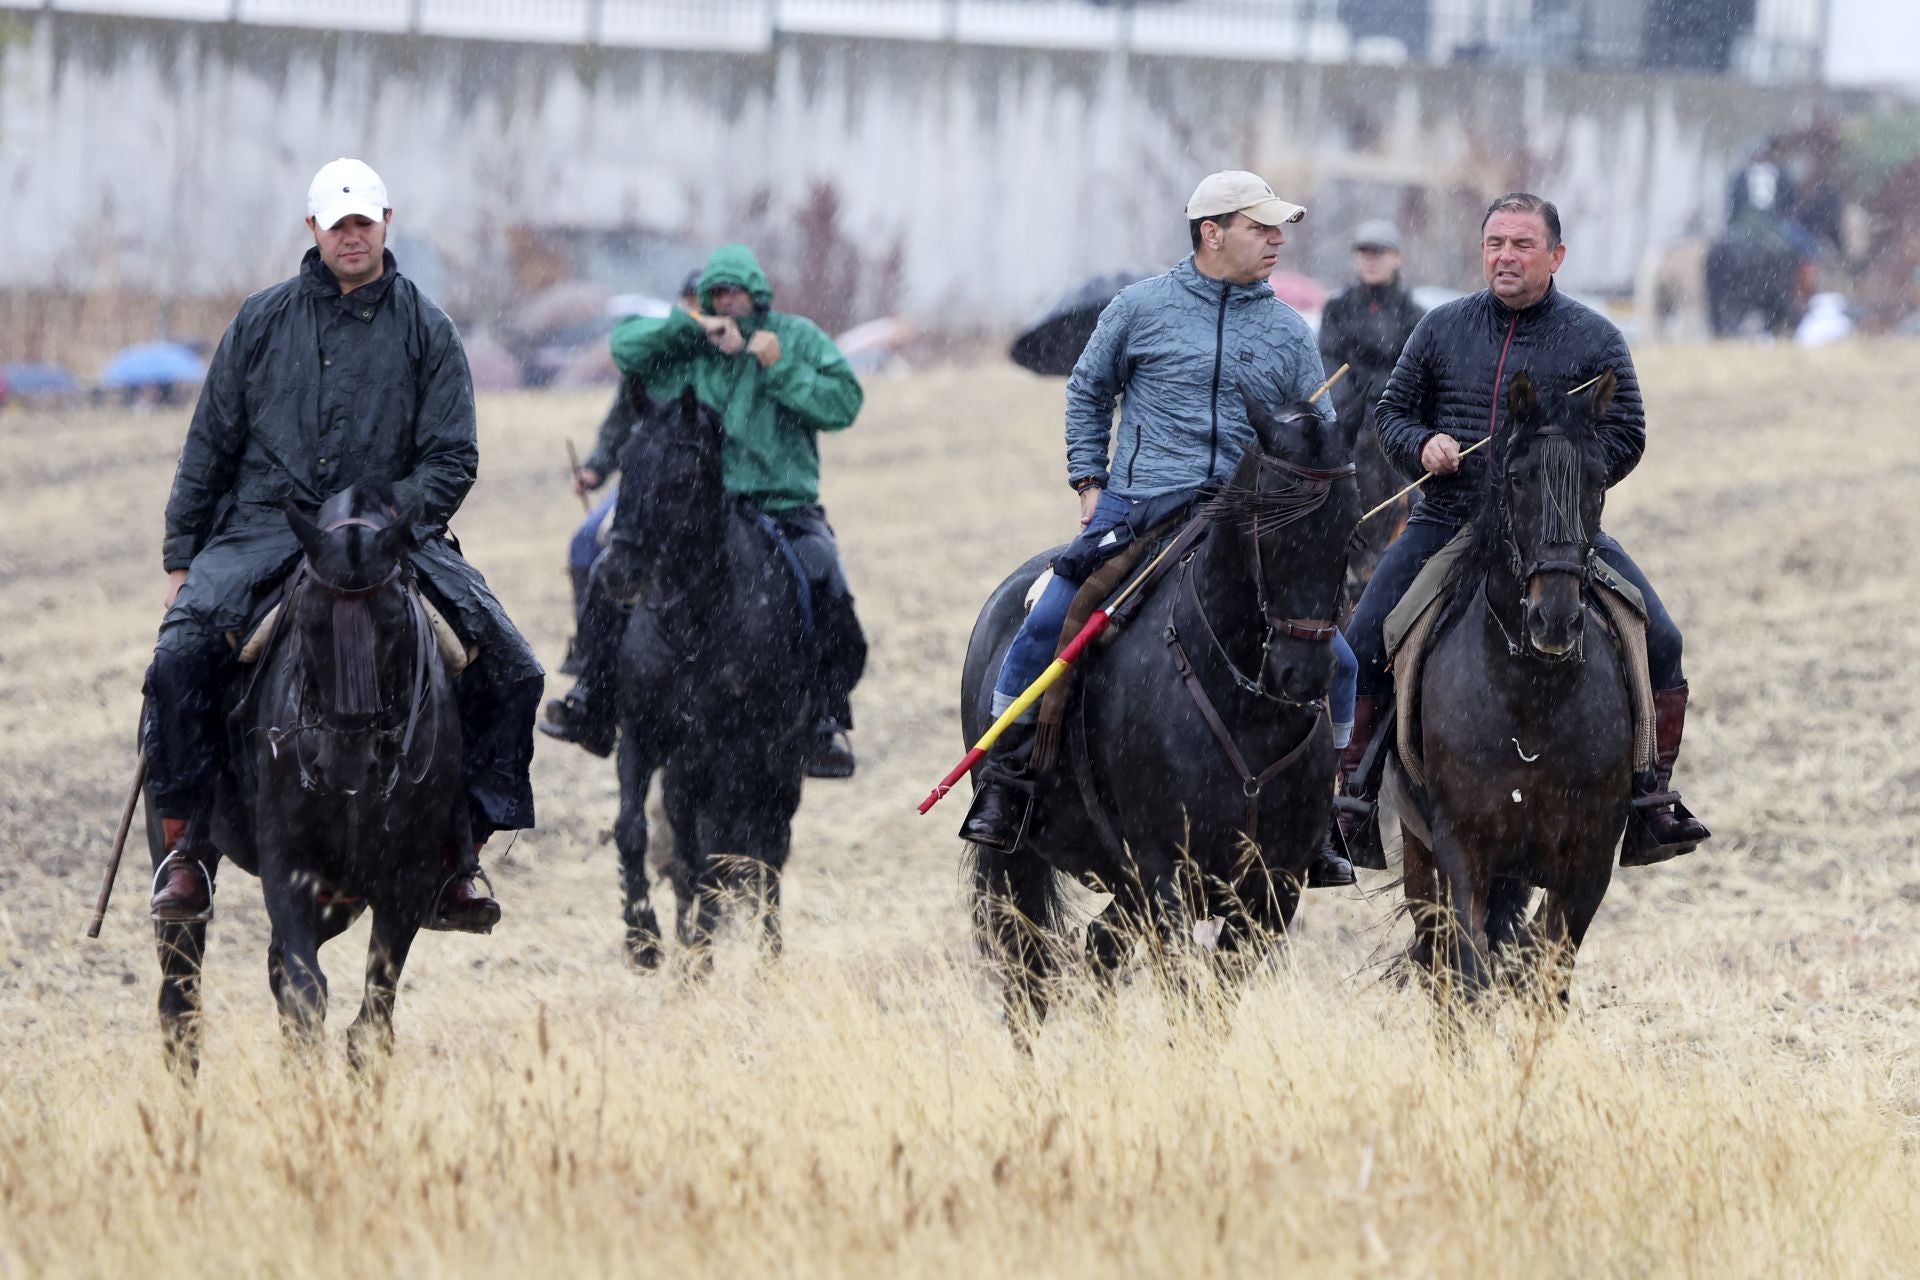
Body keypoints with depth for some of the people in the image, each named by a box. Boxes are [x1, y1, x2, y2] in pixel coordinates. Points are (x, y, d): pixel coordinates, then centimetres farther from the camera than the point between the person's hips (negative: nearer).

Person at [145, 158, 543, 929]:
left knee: (510, 670, -18)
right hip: (264, 527, 0)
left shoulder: (426, 331, 7)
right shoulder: (263, 321, 9)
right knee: (181, 653, -27)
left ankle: (461, 848, -8)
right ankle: (186, 843, -15)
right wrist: (180, 559, 7)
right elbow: (209, 447, 12)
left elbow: (451, 461, 3)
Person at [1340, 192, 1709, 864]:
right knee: (1363, 644, -14)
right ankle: (1351, 792, 0)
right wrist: (1422, 445, -8)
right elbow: (1393, 410, 15)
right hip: (1447, 524, 1)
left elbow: (1626, 435, 2)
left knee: (1658, 640, -16)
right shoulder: (1442, 328, 9)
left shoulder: (1595, 339, 4)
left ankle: (1655, 793, -4)